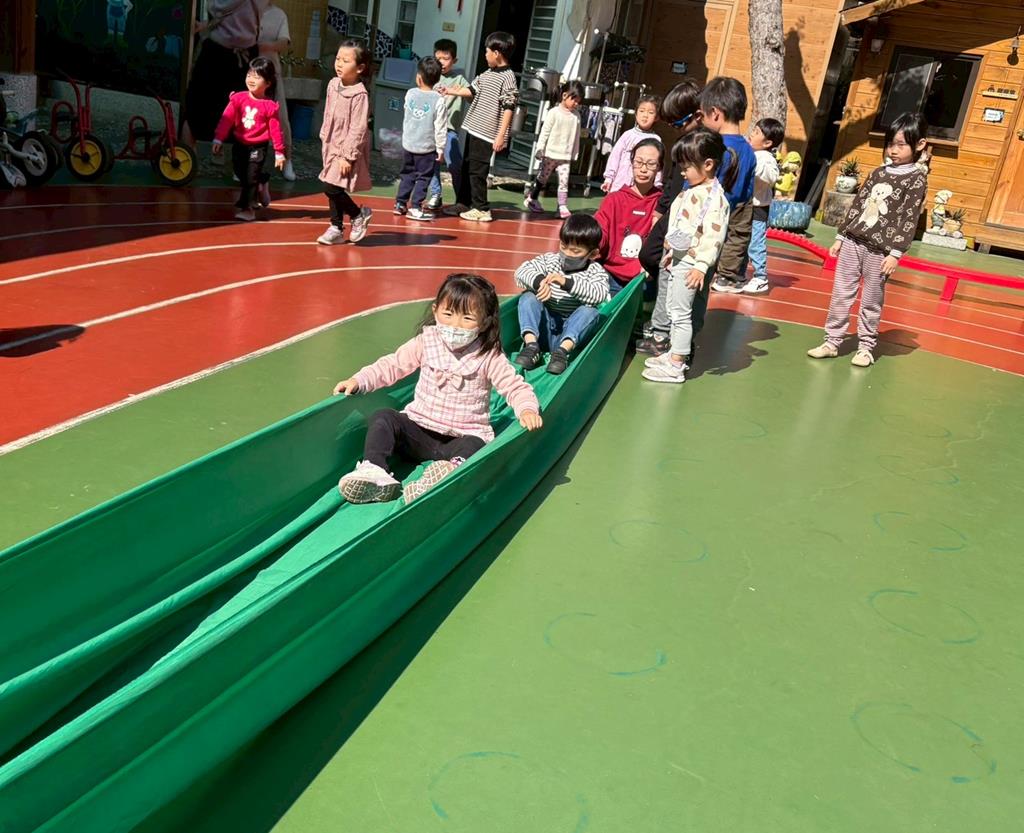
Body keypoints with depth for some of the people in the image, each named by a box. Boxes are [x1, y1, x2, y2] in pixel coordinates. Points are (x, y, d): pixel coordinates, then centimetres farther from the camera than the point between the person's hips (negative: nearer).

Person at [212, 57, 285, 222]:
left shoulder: (270, 106, -10)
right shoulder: (238, 99, -4)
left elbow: (275, 130, -5)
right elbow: (226, 120, -6)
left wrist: (279, 152, -4)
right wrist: (218, 140, -10)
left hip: (258, 147, -3)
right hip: (239, 145, 4)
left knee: (251, 178, -4)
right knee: (242, 175, 13)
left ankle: (246, 207, 8)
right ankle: (261, 185, 40)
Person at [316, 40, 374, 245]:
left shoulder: (359, 94, -19)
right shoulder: (333, 85, 3)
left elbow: (358, 129, -20)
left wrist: (348, 156, -21)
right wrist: (324, 138, 18)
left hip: (348, 149, -7)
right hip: (332, 146, 7)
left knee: (331, 188, -13)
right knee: (334, 189, 11)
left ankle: (358, 214, 9)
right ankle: (336, 228, 22)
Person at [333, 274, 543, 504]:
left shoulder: (489, 356, -7)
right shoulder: (426, 342, 0)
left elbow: (516, 387, -7)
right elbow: (392, 365, 6)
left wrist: (527, 409, -29)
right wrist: (359, 381, -7)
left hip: (464, 436, -3)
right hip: (419, 429, 3)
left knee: (473, 447, -35)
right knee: (383, 418, -20)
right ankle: (374, 471, -34)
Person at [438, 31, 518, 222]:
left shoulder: (508, 78, -13)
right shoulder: (487, 74, 11)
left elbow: (508, 109, -17)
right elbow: (472, 90, 24)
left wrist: (501, 136, -20)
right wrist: (451, 91, 23)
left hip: (487, 134, -9)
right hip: (474, 128, 9)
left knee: (477, 171, -5)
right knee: (467, 168, 16)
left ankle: (481, 209, 5)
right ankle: (463, 203, 27)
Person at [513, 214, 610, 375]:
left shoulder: (595, 271, -1)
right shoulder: (549, 260, 6)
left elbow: (599, 294, -22)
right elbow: (521, 271, -7)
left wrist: (567, 282, -35)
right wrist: (538, 281, -29)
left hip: (572, 332, -2)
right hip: (543, 329, 2)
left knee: (590, 311, -28)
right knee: (528, 297, -19)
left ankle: (563, 349, -39)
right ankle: (531, 344, -32)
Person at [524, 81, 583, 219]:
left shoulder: (576, 116, 5)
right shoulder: (554, 112, -7)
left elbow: (576, 137, 12)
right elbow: (544, 132, -7)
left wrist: (574, 155, 12)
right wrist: (540, 150, -9)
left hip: (565, 157, 3)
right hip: (550, 154, -3)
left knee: (564, 182, -4)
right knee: (542, 179, 10)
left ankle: (563, 207, -5)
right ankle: (531, 199, 27)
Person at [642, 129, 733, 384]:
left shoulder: (713, 195, -19)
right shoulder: (693, 190, 12)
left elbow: (714, 235, -25)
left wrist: (702, 266, -28)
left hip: (690, 263, -10)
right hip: (679, 258, 10)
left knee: (681, 313, -4)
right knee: (674, 310, 18)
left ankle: (675, 366, 3)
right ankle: (673, 354, 30)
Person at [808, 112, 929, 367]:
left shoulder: (917, 179, -4)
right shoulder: (878, 173, 11)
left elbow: (909, 219, -9)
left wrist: (896, 253, -14)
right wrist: (841, 236, 12)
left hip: (880, 250, -5)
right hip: (853, 241, 5)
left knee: (871, 302, 3)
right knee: (840, 294, 5)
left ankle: (866, 347, 15)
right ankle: (832, 341, 13)